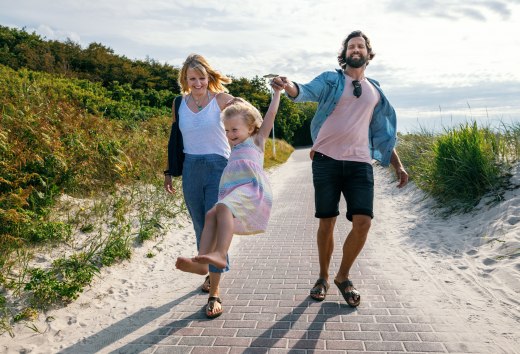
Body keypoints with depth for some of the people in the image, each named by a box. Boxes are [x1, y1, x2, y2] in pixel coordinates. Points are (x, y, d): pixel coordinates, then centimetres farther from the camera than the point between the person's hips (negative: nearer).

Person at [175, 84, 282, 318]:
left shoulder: (257, 141, 16)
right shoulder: (235, 150, 31)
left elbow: (270, 116, 11)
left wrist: (277, 92, 10)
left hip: (252, 190, -6)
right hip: (233, 194, 6)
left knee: (223, 207, -33)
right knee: (211, 214, -21)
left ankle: (219, 255, -45)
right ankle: (201, 261, -32)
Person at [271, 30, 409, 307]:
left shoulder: (375, 91, 17)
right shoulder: (331, 79, 5)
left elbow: (382, 133, 20)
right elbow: (305, 92, -15)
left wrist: (397, 165, 14)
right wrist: (288, 85, -38)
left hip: (359, 162, 3)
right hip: (327, 160, -2)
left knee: (363, 222, -10)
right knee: (327, 223, 3)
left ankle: (343, 277, 14)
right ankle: (323, 277, 24)